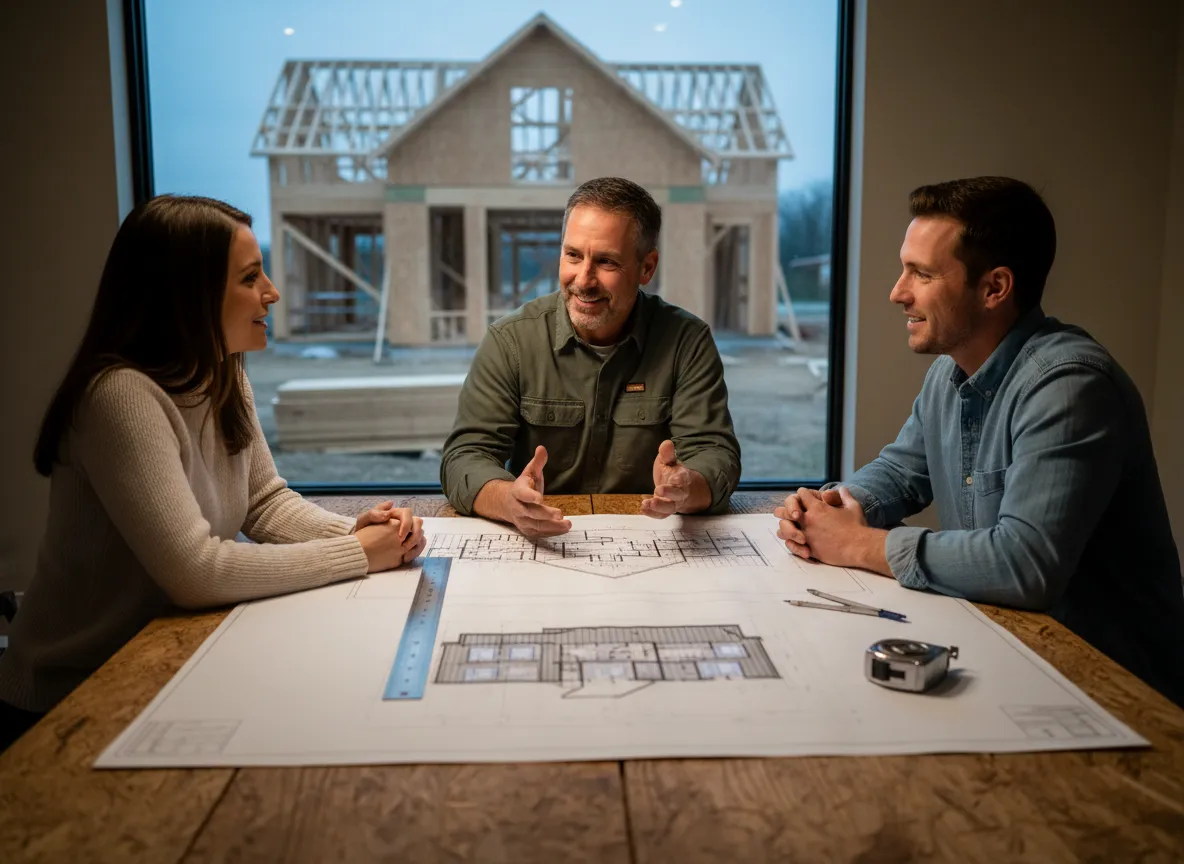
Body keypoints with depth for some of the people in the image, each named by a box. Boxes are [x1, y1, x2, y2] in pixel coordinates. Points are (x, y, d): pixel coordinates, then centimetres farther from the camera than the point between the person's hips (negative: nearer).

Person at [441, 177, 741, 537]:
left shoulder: (688, 342, -3)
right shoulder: (509, 341, -3)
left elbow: (714, 453, -7)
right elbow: (465, 457, -8)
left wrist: (685, 489, -31)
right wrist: (510, 500, -30)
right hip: (537, 548, 1)